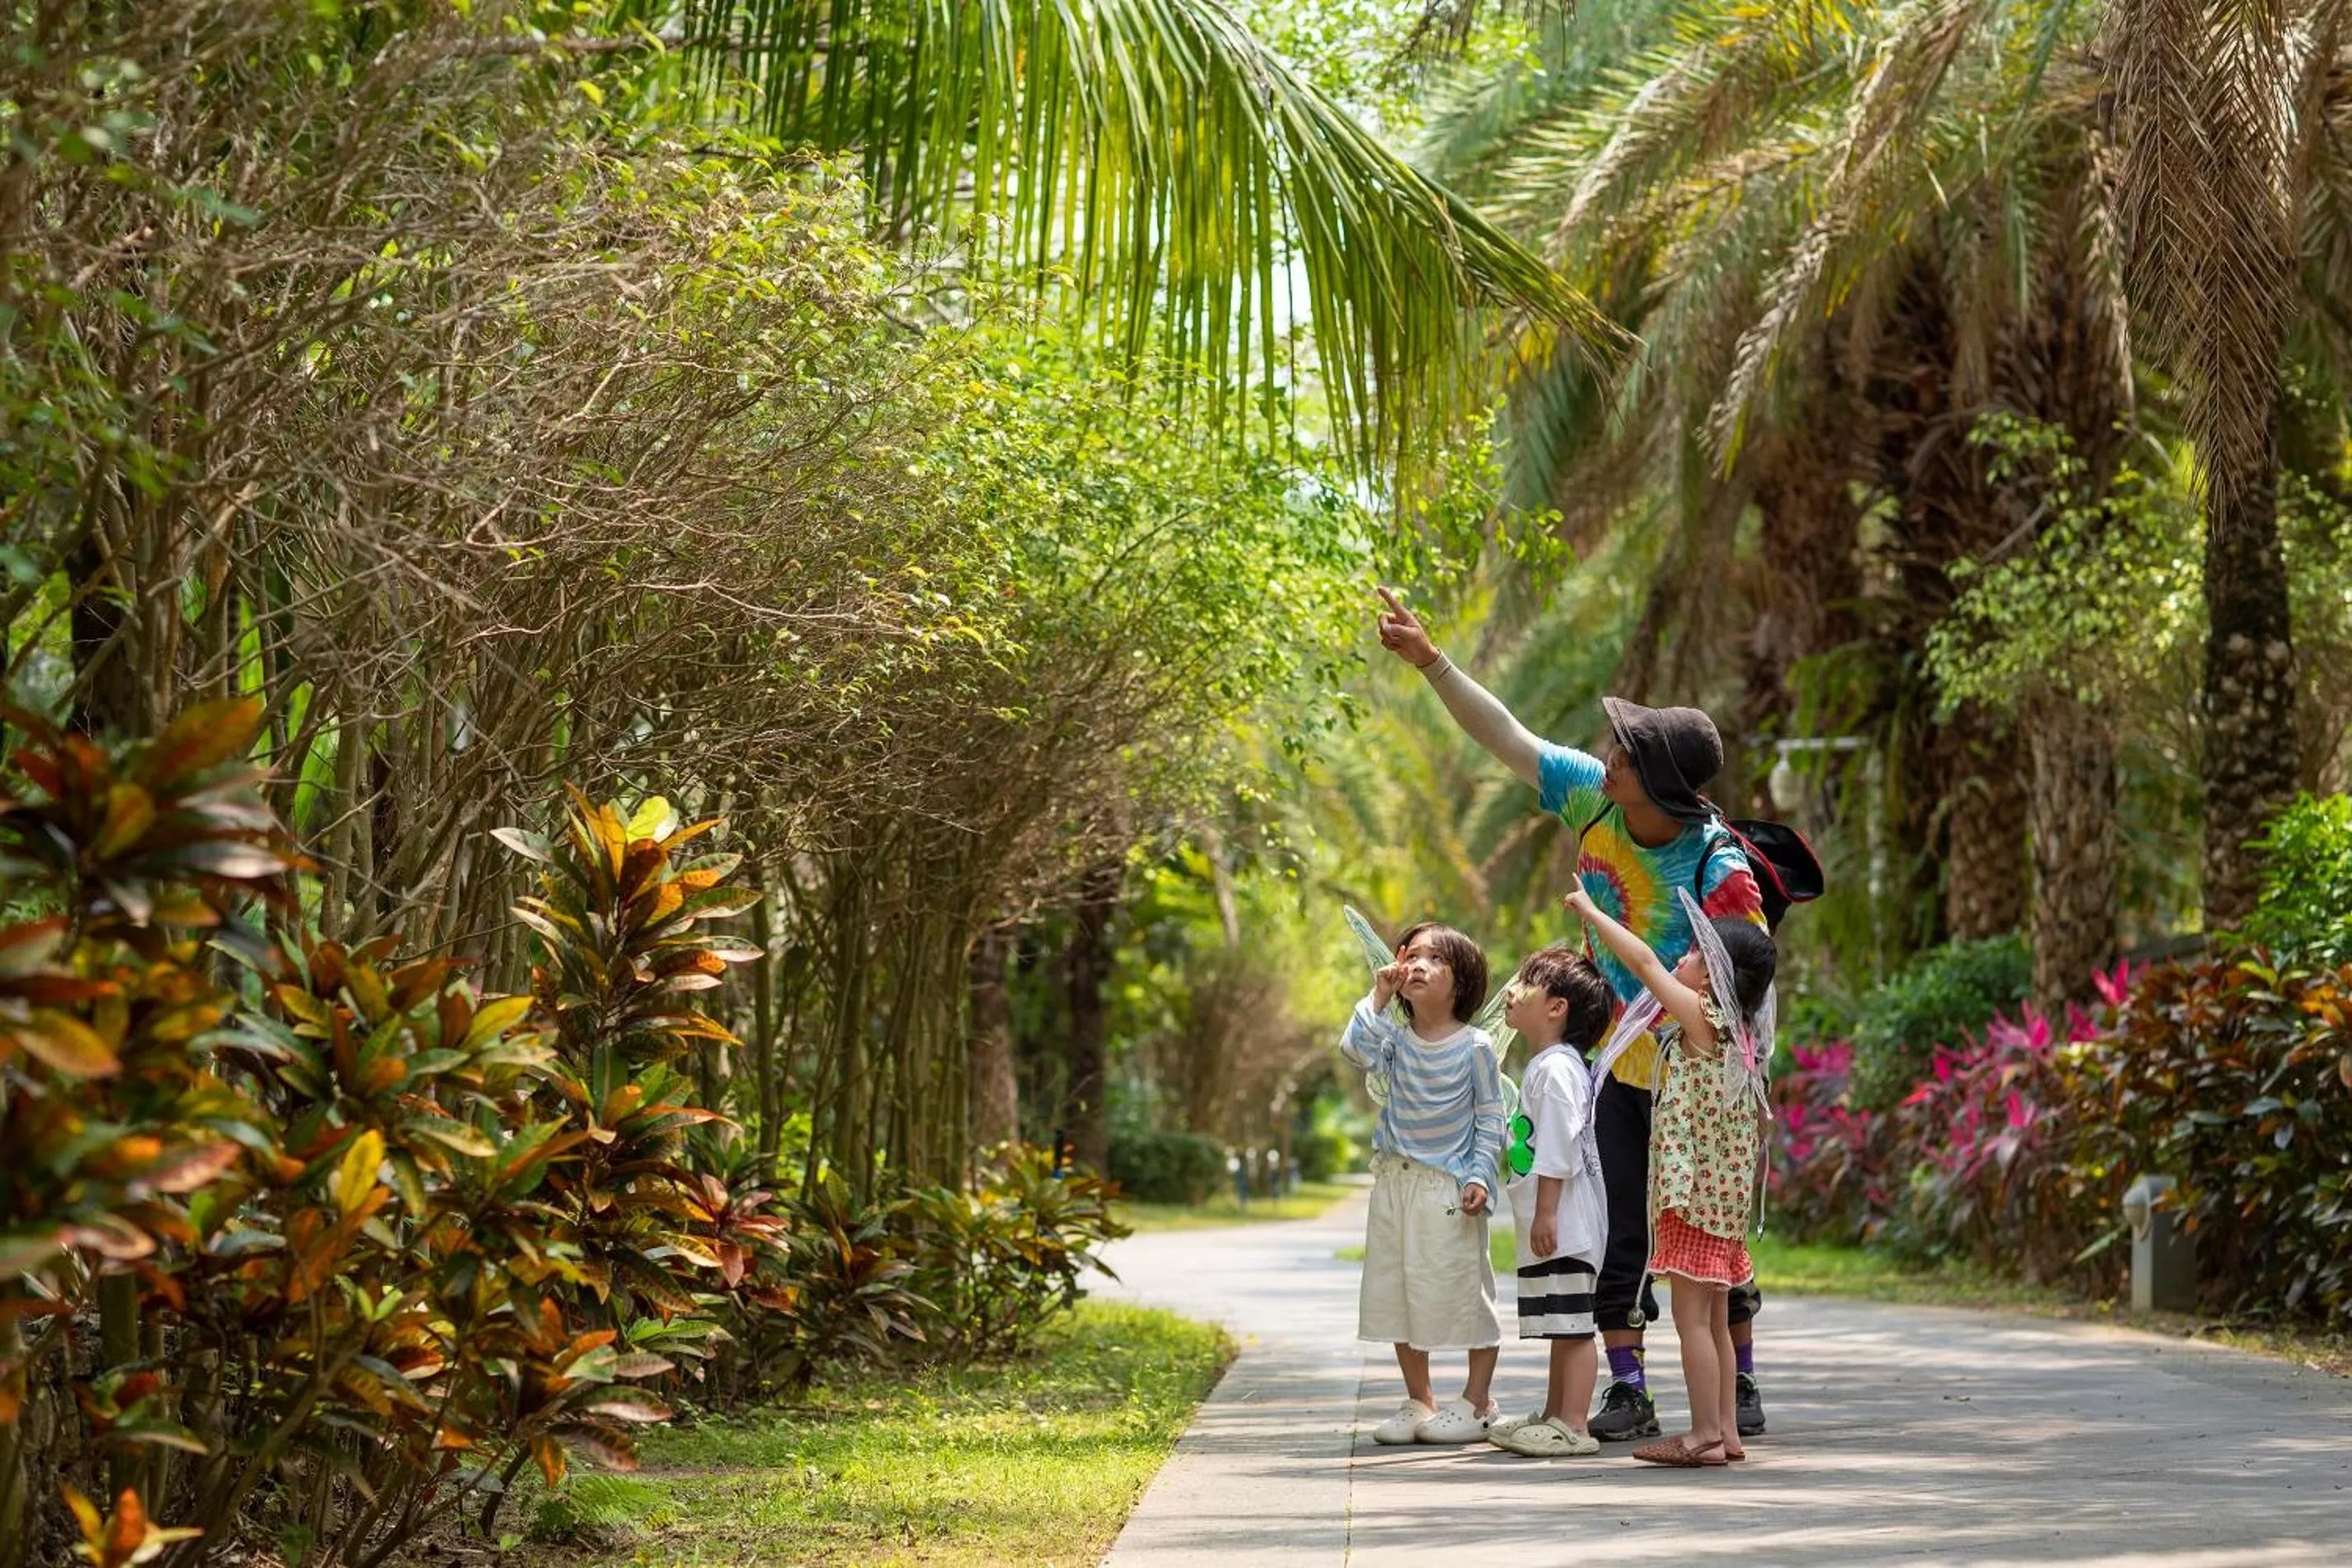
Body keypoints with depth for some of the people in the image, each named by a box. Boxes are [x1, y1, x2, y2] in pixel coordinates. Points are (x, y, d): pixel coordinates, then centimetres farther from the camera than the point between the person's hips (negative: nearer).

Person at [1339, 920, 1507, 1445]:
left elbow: (1491, 1118, -3)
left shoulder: (1475, 1047, -4)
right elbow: (1356, 1048, -15)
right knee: (1398, 1293, 8)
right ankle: (1419, 1401, 19)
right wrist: (1378, 997, -10)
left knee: (1464, 1292, -2)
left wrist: (1479, 1176, -12)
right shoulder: (1396, 1039, 5)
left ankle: (1477, 1401, 10)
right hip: (1395, 1181, 5)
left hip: (1449, 1185, -5)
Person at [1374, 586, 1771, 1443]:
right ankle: (1627, 1389, 11)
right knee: (1619, 1232, 5)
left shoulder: (1721, 874, -25)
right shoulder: (1596, 798, -9)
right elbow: (1509, 740, 0)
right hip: (1622, 1068, 6)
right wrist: (1431, 661, -4)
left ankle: (1740, 1388, 16)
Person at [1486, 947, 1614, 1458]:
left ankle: (1574, 1426, -11)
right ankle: (1553, 1417, 23)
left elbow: (1559, 1148, -20)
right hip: (1547, 1223, 11)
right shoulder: (1543, 1066, 19)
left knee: (1571, 1323, -10)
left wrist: (1546, 1213, -21)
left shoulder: (1557, 1068, -14)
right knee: (1561, 1325, 16)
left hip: (1563, 1221, -11)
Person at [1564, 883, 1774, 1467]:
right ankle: (1726, 1430, 16)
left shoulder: (1701, 1018, -11)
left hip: (1694, 1193, -9)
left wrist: (1590, 912, -2)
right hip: (1729, 1194, 9)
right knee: (1714, 1319, 13)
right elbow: (1758, 1125, 18)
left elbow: (1644, 962, -11)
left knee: (1691, 1316, -6)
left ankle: (1704, 1436, -6)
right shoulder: (1744, 1037, 10)